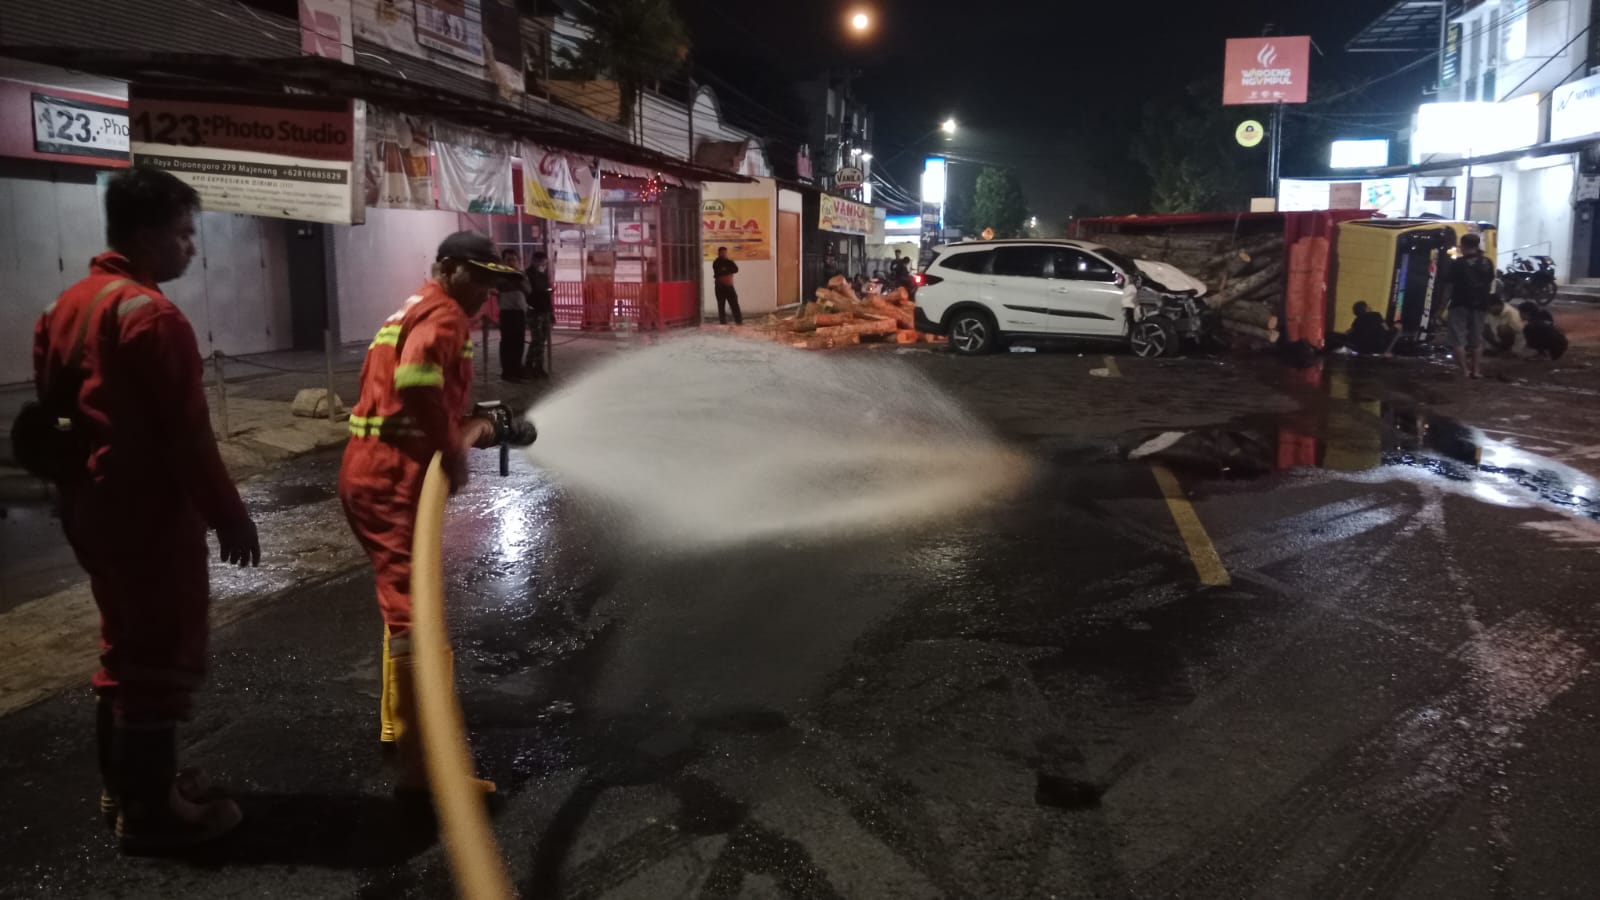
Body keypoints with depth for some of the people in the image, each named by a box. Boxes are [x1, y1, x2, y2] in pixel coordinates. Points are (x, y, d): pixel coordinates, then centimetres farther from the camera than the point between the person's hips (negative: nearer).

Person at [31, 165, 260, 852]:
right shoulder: (148, 312, -19)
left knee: (126, 647, 20)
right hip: (150, 514, -10)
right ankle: (149, 814, 12)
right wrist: (228, 513, -15)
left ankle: (125, 789, 32)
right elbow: (187, 432, -21)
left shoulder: (68, 305, 11)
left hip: (92, 508, 10)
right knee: (162, 656, 1)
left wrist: (79, 482, 22)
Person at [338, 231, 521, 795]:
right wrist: (452, 451, -24)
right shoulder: (444, 315, -12)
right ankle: (419, 764, -6)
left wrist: (466, 427, 10)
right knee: (416, 612, -9)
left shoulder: (418, 310, 22)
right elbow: (416, 379, -32)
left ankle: (398, 720, 39)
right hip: (393, 479, -11)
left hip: (374, 472, 11)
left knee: (405, 600, 24)